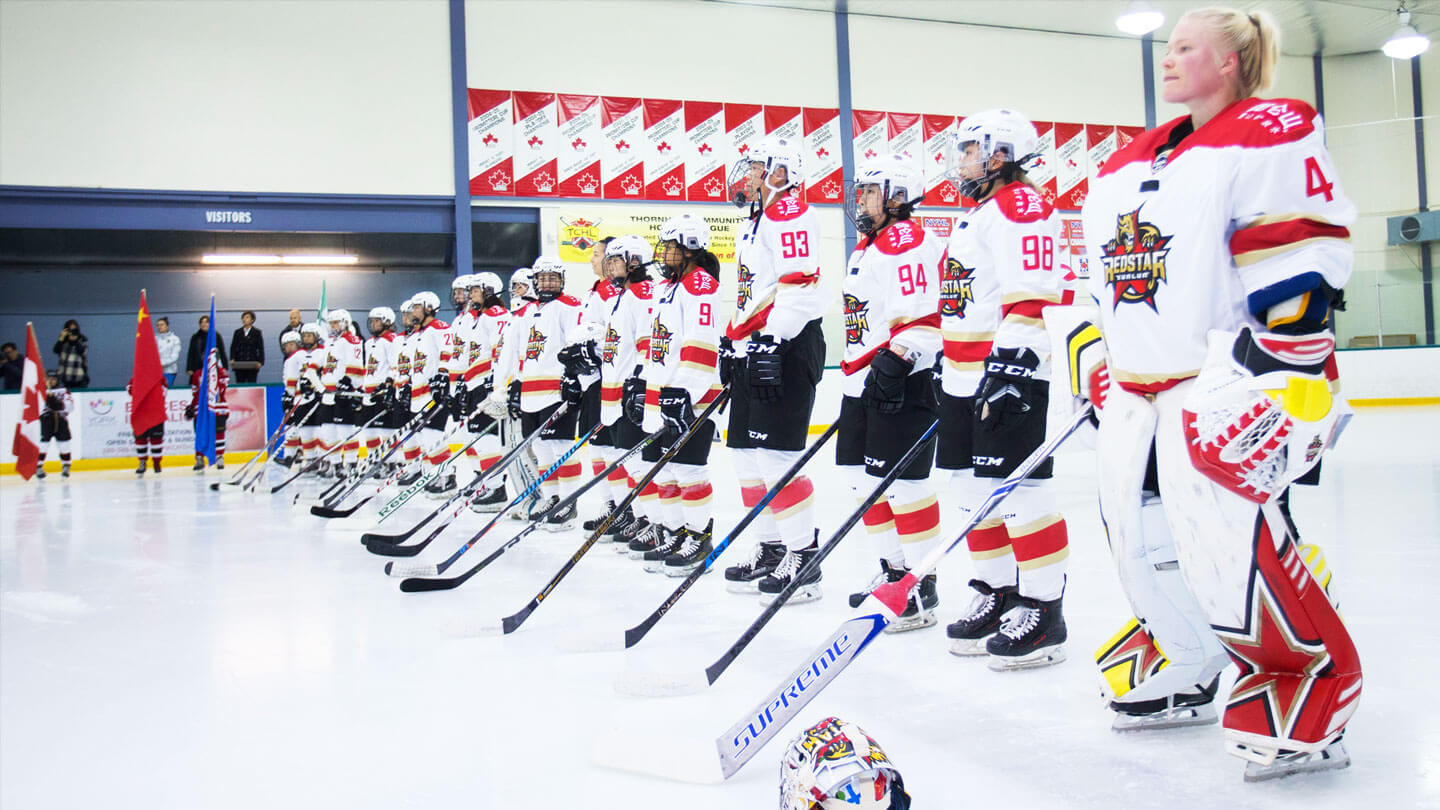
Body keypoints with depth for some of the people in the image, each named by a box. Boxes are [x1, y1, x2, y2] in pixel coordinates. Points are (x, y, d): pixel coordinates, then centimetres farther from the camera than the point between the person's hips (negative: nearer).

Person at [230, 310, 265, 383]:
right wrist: (232, 359, -8)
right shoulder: (237, 332, 11)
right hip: (239, 365, 2)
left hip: (252, 365, -2)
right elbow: (233, 347, 8)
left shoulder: (257, 333, 5)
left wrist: (260, 362, -11)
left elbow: (261, 349, 1)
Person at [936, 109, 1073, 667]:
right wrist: (949, 372, 26)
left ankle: (1043, 611, 1)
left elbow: (1031, 299, -20)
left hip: (1012, 371, -10)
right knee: (976, 490, 12)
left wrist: (1011, 368, -26)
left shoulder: (1021, 207, -10)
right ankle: (997, 594, 23)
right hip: (965, 379, 10)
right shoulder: (977, 214, 22)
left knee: (1019, 490, -8)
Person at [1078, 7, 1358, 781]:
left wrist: (1271, 363, -21)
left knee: (1227, 533, -18)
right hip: (1140, 386, 8)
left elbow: (1306, 258, -15)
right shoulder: (1124, 169, 18)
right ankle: (1190, 668, 30)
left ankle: (1309, 687, 2)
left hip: (1229, 381, -8)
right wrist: (1099, 368, 21)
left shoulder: (1271, 135, -6)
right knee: (1140, 534, 9)